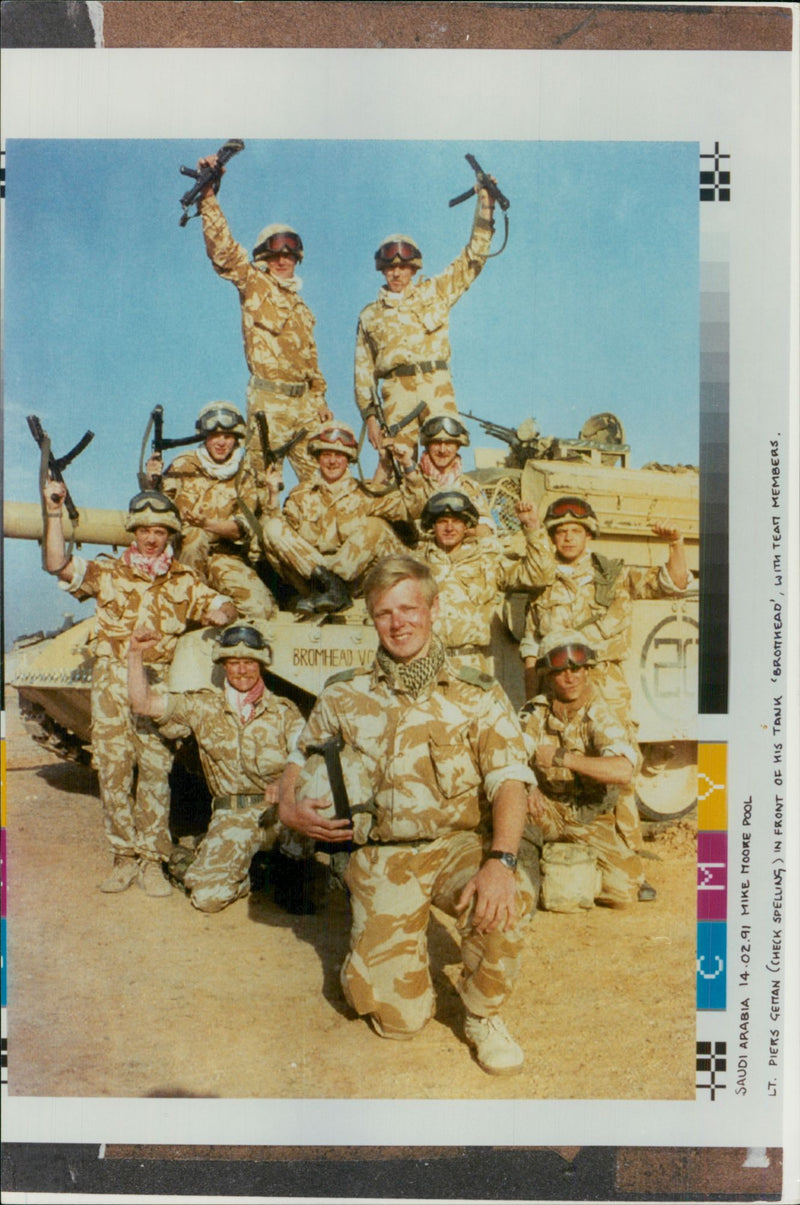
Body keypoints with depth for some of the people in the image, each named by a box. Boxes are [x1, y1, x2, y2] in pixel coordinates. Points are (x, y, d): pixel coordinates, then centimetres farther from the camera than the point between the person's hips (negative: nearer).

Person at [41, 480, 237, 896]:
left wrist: (225, 612, -18)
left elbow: (221, 611, 6)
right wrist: (54, 513, -11)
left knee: (155, 770, -2)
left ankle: (151, 860, 7)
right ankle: (124, 856, 14)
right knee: (113, 770, 2)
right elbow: (59, 565, -3)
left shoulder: (184, 581, 12)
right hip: (112, 686, 0)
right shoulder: (107, 573, 9)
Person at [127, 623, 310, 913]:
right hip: (232, 816, 1)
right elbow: (143, 703, 5)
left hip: (280, 810, -1)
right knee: (208, 895, -20)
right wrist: (136, 654, -6)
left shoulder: (284, 711, 7)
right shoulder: (203, 707, 11)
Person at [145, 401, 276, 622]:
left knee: (261, 608, -20)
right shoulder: (184, 465, 1)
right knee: (195, 535, -37)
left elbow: (243, 528, -9)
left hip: (225, 555, 1)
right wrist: (154, 483, -23)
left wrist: (207, 524, -26)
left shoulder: (246, 477, 4)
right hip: (182, 550, -1)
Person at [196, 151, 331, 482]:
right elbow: (222, 248, -11)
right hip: (269, 399, -6)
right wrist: (208, 194, -20)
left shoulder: (300, 305, 21)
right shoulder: (253, 284, 3)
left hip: (303, 401, 7)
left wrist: (319, 398, 20)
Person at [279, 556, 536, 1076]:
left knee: (507, 899, -35)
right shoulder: (344, 696, 5)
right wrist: (291, 807, -5)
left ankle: (484, 1016, -4)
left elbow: (510, 781, -12)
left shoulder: (479, 695, -2)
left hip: (460, 843, -1)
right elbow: (301, 758, 18)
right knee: (399, 1016, -7)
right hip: (382, 856, 1)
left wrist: (501, 859, -30)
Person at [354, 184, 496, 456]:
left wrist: (485, 208, 6)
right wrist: (369, 415, 7)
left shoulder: (434, 292, 18)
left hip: (438, 389, 0)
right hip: (397, 395, 0)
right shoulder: (370, 316, 19)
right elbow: (363, 371, 16)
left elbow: (472, 260, 14)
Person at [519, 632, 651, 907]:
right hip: (546, 811, 1)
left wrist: (561, 757, -34)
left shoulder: (600, 717, -11)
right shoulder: (535, 712, -2)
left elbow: (623, 771, -29)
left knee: (625, 888, -20)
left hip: (589, 818, -1)